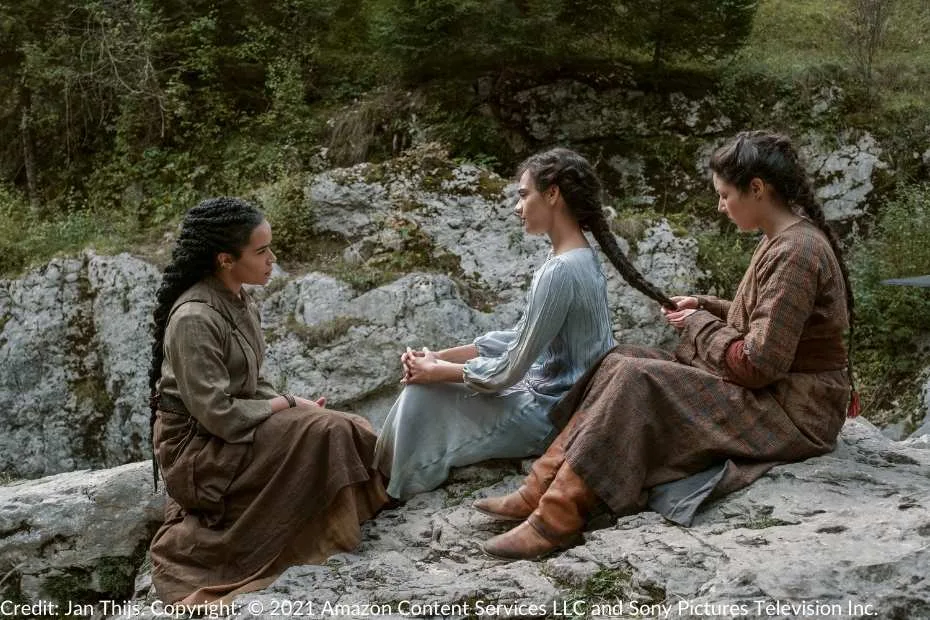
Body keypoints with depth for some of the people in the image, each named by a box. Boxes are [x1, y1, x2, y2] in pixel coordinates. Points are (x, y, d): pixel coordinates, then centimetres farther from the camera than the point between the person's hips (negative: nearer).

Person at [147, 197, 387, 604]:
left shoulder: (240, 302, 6)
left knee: (347, 432, -4)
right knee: (325, 433, -21)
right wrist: (286, 406, -13)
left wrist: (294, 403, -6)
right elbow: (218, 415, -26)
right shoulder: (194, 319, -24)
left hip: (234, 432, 9)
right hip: (197, 451, -9)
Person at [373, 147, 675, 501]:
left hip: (551, 415, -9)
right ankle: (386, 483, 21)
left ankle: (388, 493, 16)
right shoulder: (579, 259, 6)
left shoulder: (559, 271, -24)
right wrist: (440, 357, 2)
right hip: (559, 403, 9)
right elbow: (518, 340, 10)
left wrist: (436, 372, -7)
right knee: (427, 376, 12)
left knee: (422, 396, -4)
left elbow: (508, 372, -21)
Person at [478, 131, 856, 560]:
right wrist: (705, 307, 7)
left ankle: (557, 519, -18)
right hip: (769, 391, 10)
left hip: (793, 412, -10)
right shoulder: (783, 240, 11)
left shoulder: (794, 252, -21)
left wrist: (699, 326, -9)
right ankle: (543, 489, -5)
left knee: (638, 380, -21)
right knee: (621, 361, -1)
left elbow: (759, 364, -24)